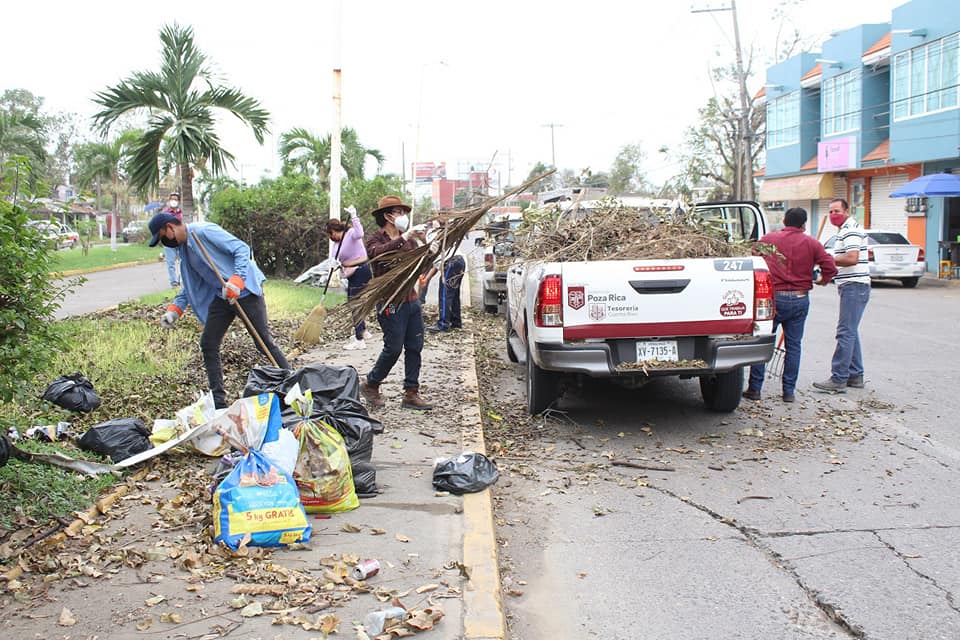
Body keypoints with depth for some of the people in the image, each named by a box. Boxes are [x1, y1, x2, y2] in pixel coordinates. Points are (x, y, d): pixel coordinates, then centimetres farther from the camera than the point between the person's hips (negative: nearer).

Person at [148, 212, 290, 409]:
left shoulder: (203, 232, -17)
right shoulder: (183, 249, 11)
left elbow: (242, 248, -21)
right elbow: (191, 284, 21)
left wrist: (236, 281, -31)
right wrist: (174, 309, 9)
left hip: (246, 291, -9)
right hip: (222, 296, 9)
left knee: (264, 342, -7)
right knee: (208, 345, 5)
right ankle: (218, 402, 13)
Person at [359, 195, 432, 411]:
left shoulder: (409, 240, 14)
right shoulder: (376, 240, -4)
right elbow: (378, 252, -28)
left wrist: (425, 244, -6)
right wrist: (403, 238, -34)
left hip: (411, 300, 6)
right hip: (391, 303, -6)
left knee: (415, 347, 4)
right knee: (393, 348, -4)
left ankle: (411, 394, 11)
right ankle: (370, 385, 17)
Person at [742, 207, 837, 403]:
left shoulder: (768, 239, 0)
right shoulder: (811, 243, 2)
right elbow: (830, 266, -3)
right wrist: (822, 280, 16)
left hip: (774, 297, -1)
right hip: (800, 299, 2)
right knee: (793, 345, 9)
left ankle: (754, 388, 6)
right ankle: (789, 391, 11)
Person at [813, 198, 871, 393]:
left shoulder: (851, 229, -13)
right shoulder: (846, 230, 21)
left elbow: (852, 258, -26)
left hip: (854, 287, -11)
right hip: (851, 287, 11)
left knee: (845, 332, -11)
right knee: (850, 331, 14)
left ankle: (838, 379, -11)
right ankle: (855, 375, 20)